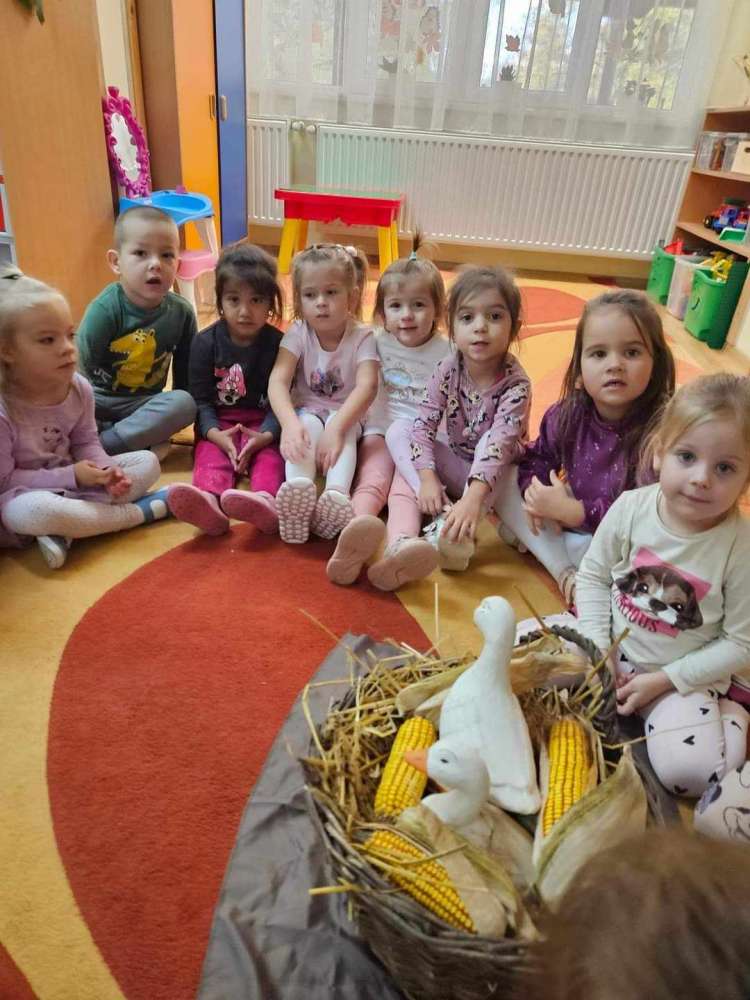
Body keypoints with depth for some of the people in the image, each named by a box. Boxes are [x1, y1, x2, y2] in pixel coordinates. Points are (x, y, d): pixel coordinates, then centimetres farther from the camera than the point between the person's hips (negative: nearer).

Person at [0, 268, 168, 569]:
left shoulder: (79, 388, -9)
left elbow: (86, 442, 2)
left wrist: (106, 470, -19)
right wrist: (70, 477, -25)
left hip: (74, 479, 6)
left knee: (147, 462, -6)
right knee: (32, 511, -41)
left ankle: (64, 529, -22)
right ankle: (142, 510, -23)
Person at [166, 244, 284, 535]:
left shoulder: (278, 344, -2)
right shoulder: (206, 342, 0)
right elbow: (201, 398, -1)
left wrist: (266, 435, -22)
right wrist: (215, 434, -20)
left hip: (263, 424, 0)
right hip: (219, 425, 1)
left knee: (269, 456, -30)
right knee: (210, 456, -28)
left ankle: (266, 500, -61)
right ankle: (209, 501, -59)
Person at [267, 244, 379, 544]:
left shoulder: (361, 337, -11)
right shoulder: (297, 334, -9)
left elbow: (367, 386, -26)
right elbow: (277, 381, -22)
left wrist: (336, 426, -42)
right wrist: (290, 423, -42)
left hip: (346, 415, -1)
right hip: (306, 411, 1)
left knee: (342, 428, -36)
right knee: (309, 426, -34)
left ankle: (337, 494, -57)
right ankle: (297, 488, -57)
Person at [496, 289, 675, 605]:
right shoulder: (567, 415, -10)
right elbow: (538, 457, 6)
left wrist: (574, 511, -30)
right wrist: (533, 489, -17)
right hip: (567, 517, 5)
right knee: (507, 481, -6)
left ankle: (533, 541, -17)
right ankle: (566, 574, -18)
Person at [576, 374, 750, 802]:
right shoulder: (630, 508, -15)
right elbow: (593, 575, -2)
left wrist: (663, 681, -16)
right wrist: (599, 649, -11)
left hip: (686, 675, -3)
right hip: (613, 649, 3)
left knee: (690, 771, -23)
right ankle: (617, 705, 6)